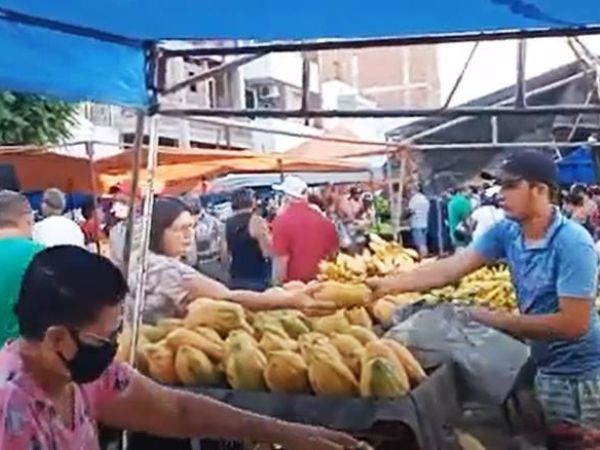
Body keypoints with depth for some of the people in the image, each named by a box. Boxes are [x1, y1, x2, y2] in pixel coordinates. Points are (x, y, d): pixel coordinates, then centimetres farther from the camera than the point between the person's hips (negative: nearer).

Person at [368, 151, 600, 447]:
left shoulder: (572, 243, -25)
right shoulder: (507, 232, -6)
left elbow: (573, 324, -27)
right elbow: (450, 270, -9)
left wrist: (496, 320, -21)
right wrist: (387, 285, -18)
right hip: (543, 367, 6)